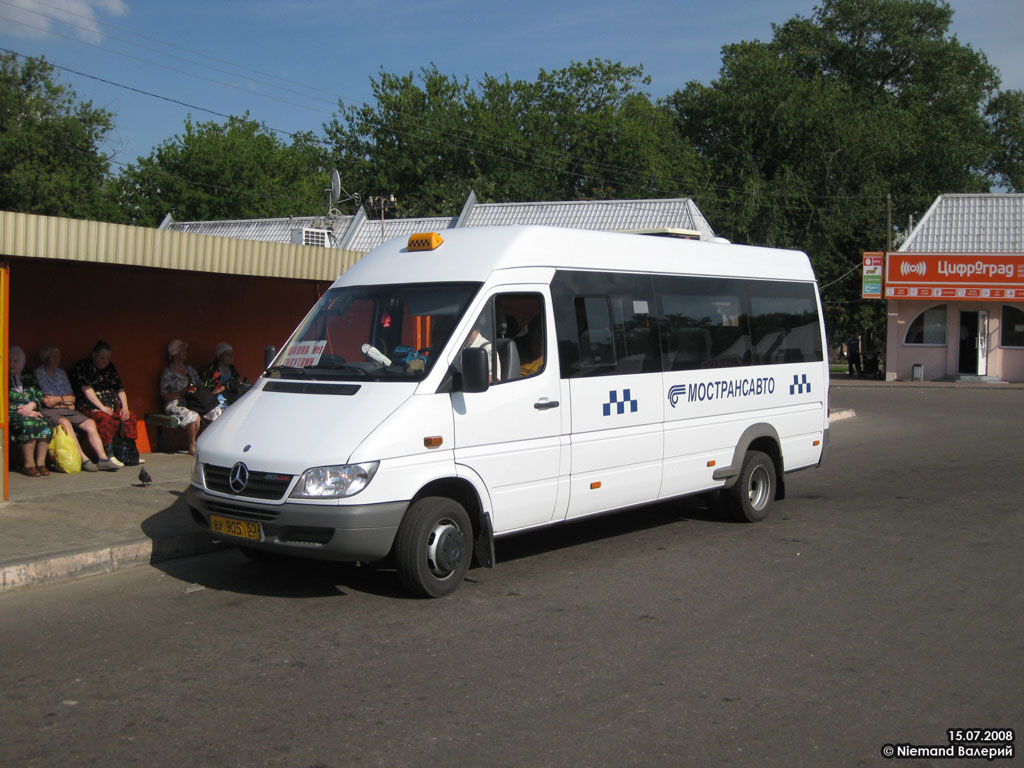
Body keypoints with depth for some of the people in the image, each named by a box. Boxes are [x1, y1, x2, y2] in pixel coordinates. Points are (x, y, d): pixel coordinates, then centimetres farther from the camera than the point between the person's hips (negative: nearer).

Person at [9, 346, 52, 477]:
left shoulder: (28, 378, 23)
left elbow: (39, 396, 15)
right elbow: (6, 403, 1)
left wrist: (31, 406, -8)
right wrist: (25, 411, -9)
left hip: (32, 412, 3)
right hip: (13, 414, -3)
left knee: (44, 424, -29)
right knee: (28, 424, -35)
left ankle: (41, 462, -29)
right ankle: (28, 464, -33)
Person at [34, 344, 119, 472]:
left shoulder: (61, 373, 23)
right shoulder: (37, 374, 3)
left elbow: (72, 398, 18)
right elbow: (45, 401, -9)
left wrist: (58, 399, 1)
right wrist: (64, 399, -2)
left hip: (66, 409, 6)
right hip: (48, 412, -6)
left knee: (90, 423, -17)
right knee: (65, 423, -36)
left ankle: (103, 459, -25)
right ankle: (83, 460, -39)